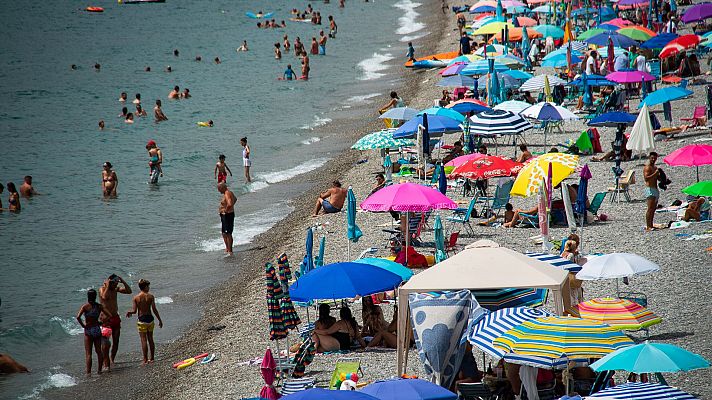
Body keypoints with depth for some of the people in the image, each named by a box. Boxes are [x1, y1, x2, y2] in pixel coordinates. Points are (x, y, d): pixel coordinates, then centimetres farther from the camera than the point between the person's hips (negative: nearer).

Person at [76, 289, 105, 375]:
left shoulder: (85, 306, -11)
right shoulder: (99, 306, -1)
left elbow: (78, 317, -23)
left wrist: (83, 325, -10)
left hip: (88, 330, -3)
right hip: (97, 329, 3)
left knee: (88, 353, 0)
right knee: (99, 351, 17)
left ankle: (88, 372, -6)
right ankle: (99, 370, 22)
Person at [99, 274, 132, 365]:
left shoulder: (116, 289, 9)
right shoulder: (102, 289, -9)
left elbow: (129, 291, 8)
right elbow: (104, 297, -31)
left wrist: (122, 281, -1)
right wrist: (107, 286, -22)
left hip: (116, 318, 6)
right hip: (106, 319, -6)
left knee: (116, 341, 7)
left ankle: (112, 360, 16)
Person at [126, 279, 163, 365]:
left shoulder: (136, 298, -6)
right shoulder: (150, 296, -3)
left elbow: (134, 311, -11)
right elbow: (154, 310, -5)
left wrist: (129, 312, 8)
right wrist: (160, 320, 1)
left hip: (142, 320, -2)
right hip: (150, 318, 2)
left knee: (144, 340, 0)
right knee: (150, 339, 14)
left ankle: (145, 360, -2)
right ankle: (152, 358, 21)